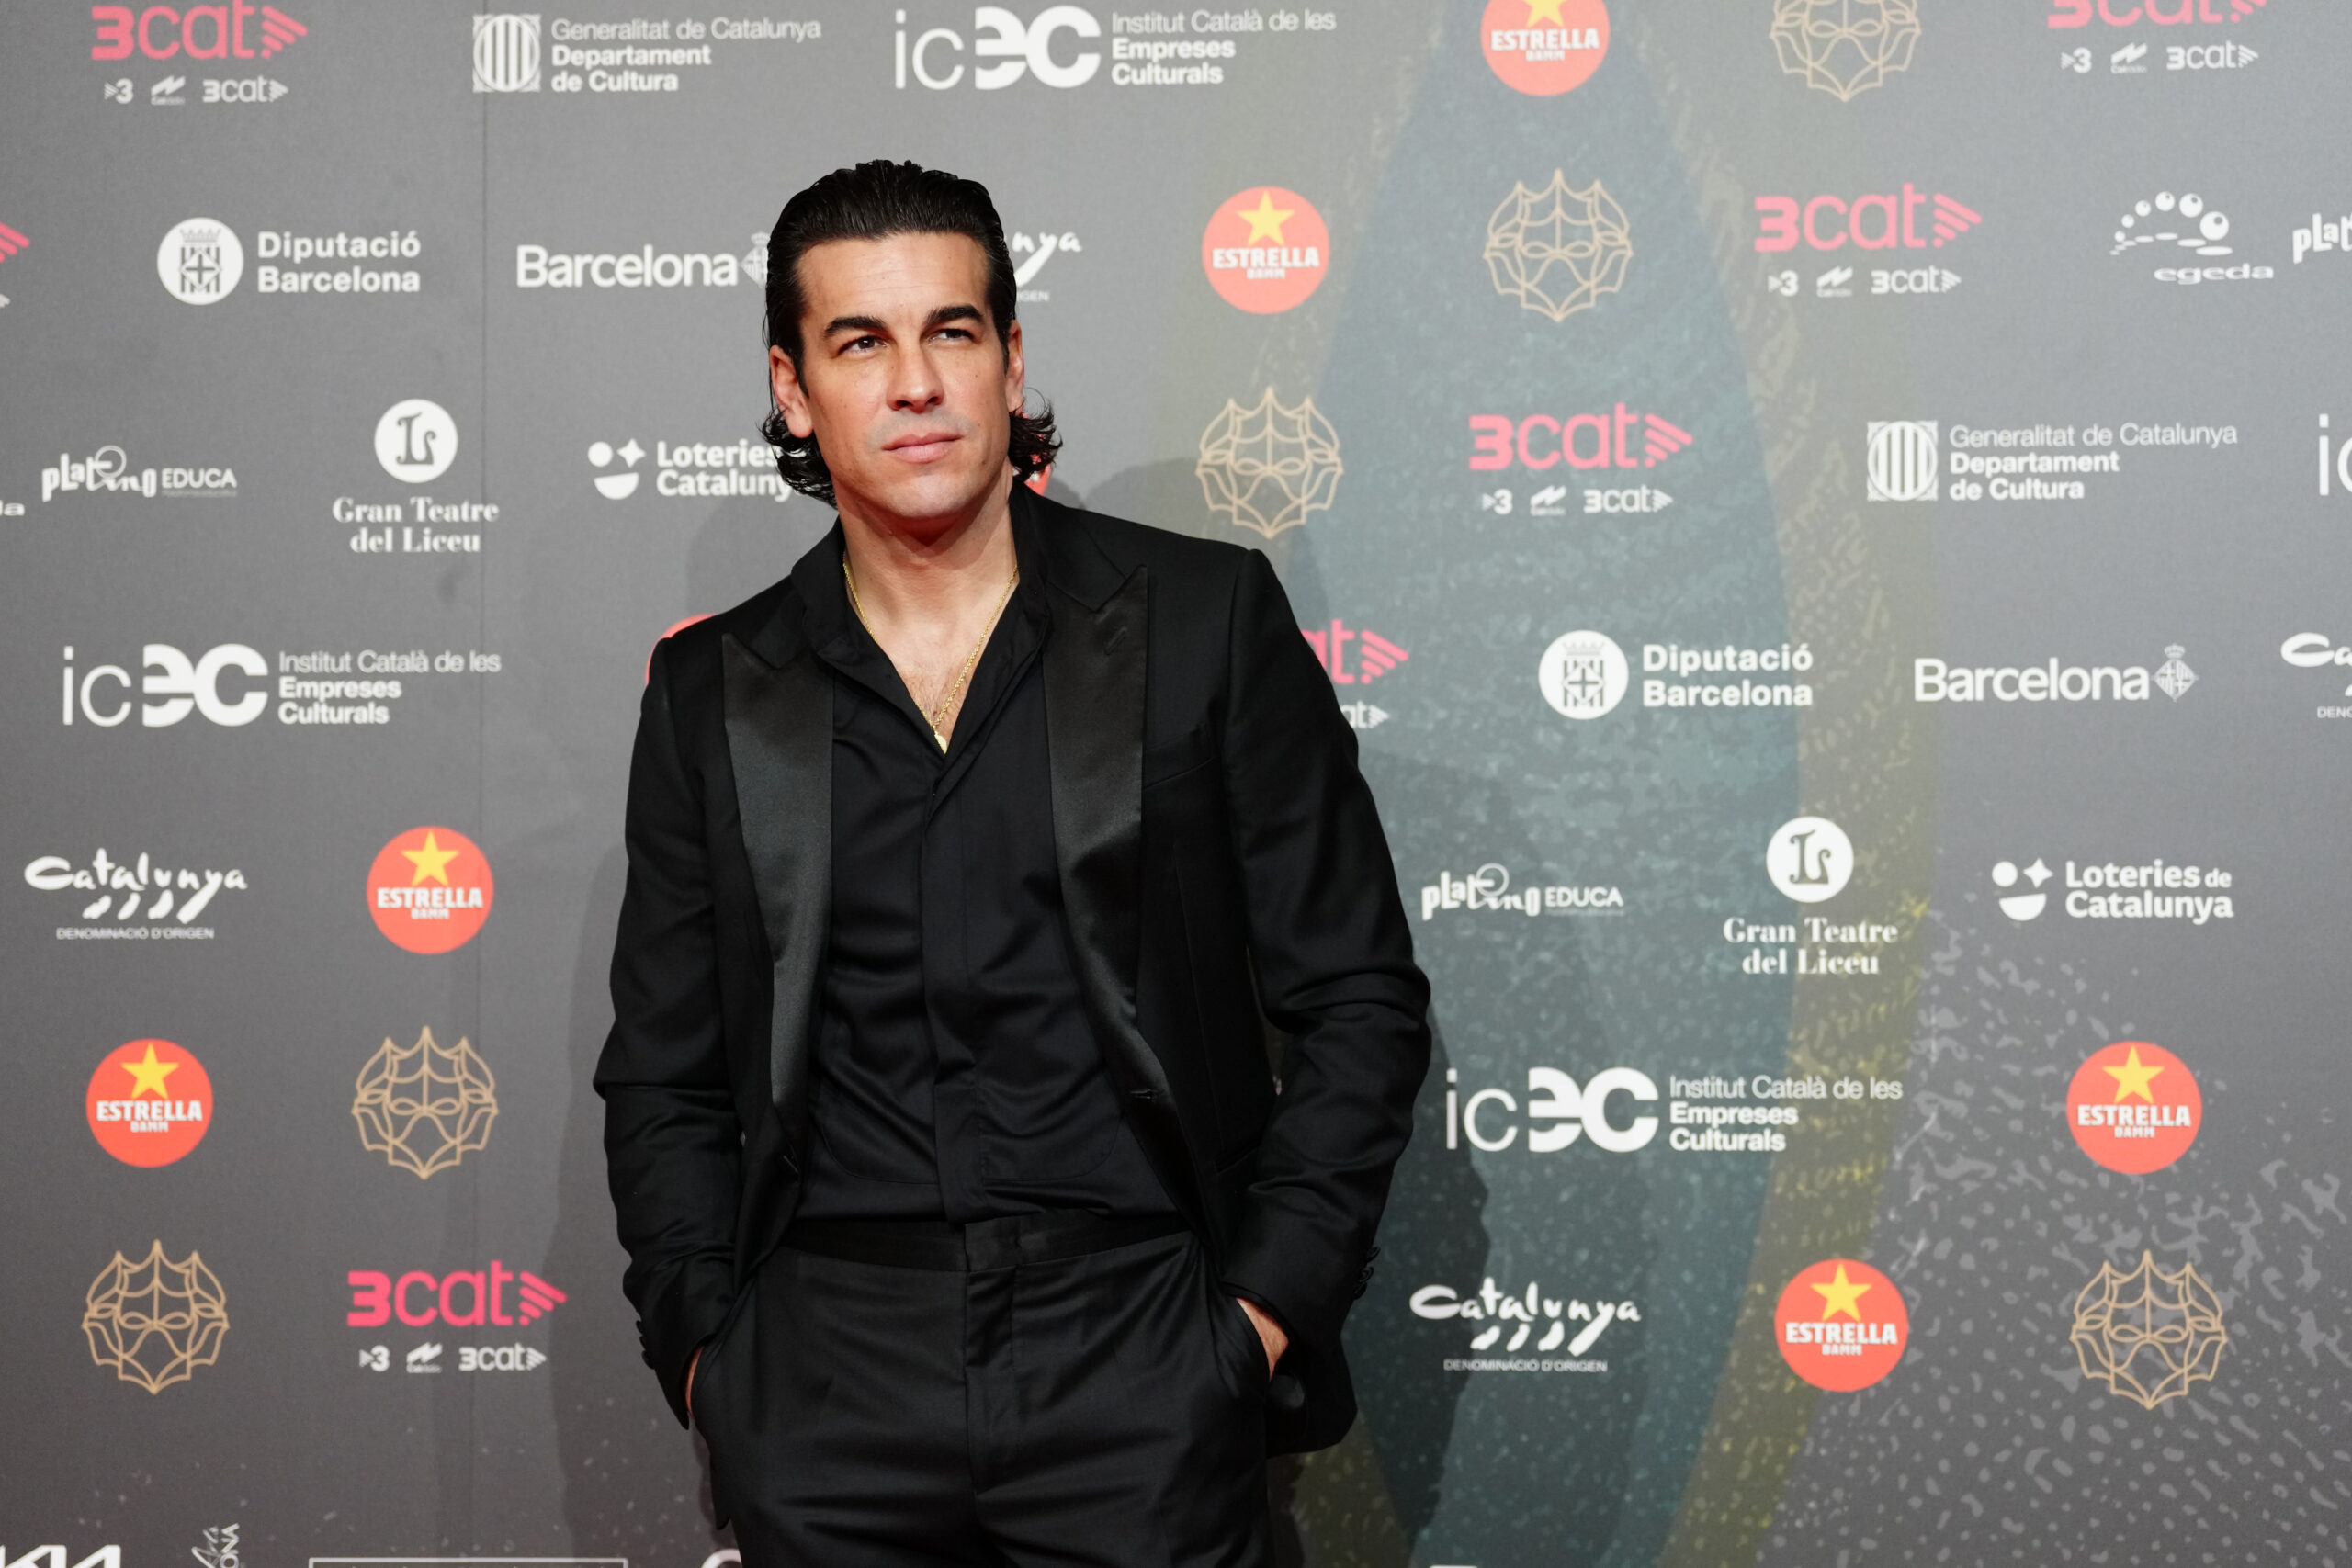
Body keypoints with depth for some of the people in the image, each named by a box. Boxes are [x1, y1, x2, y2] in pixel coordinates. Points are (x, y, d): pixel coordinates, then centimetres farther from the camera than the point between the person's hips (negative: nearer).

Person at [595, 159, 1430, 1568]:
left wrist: (1265, 1312, -4)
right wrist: (706, 1347, 2)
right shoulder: (714, 694, 8)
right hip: (825, 1401, 2)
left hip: (1137, 1361, -1)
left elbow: (1361, 1002, 3)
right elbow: (663, 1082, 14)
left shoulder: (1206, 619, 2)